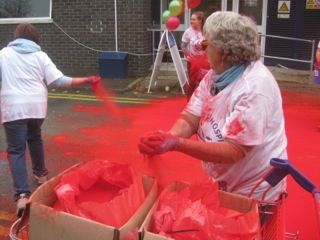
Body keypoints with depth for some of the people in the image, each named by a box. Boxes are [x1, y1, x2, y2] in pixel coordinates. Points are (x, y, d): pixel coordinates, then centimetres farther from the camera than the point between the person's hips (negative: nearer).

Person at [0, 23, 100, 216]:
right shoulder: (40, 55, 5)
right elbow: (59, 80, -2)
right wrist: (87, 80, 4)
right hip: (36, 105, 2)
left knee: (16, 150, -1)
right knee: (35, 138, 28)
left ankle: (22, 195, -12)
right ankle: (41, 174, 43)